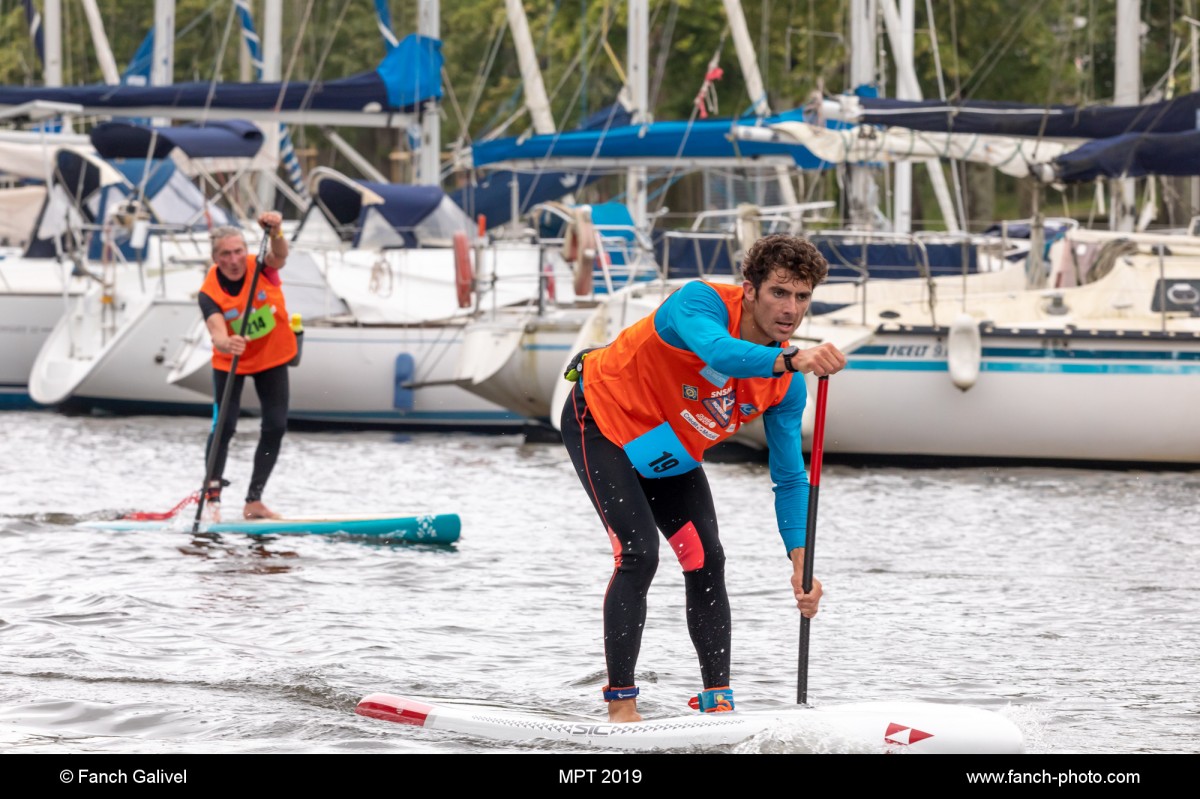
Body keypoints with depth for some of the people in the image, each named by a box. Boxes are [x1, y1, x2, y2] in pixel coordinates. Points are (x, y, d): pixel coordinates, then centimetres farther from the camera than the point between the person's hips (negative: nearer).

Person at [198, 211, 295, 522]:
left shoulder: (262, 269, -21)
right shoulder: (210, 293, -26)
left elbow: (279, 256, -43)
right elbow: (217, 332, -40)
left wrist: (275, 231, -64)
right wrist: (227, 344, -63)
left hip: (271, 356, 2)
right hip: (230, 362, -2)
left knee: (276, 427, -1)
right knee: (224, 426, -12)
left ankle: (254, 501, 8)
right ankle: (212, 496, 4)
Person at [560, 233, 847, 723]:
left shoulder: (785, 384, -13)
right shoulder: (699, 302, -31)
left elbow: (790, 479, -7)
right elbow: (717, 352, -55)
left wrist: (799, 563, -18)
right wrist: (790, 360, -71)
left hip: (669, 451, 7)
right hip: (602, 421, -7)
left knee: (706, 562, -3)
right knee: (639, 554, -19)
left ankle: (717, 702, 5)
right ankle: (620, 706, -13)